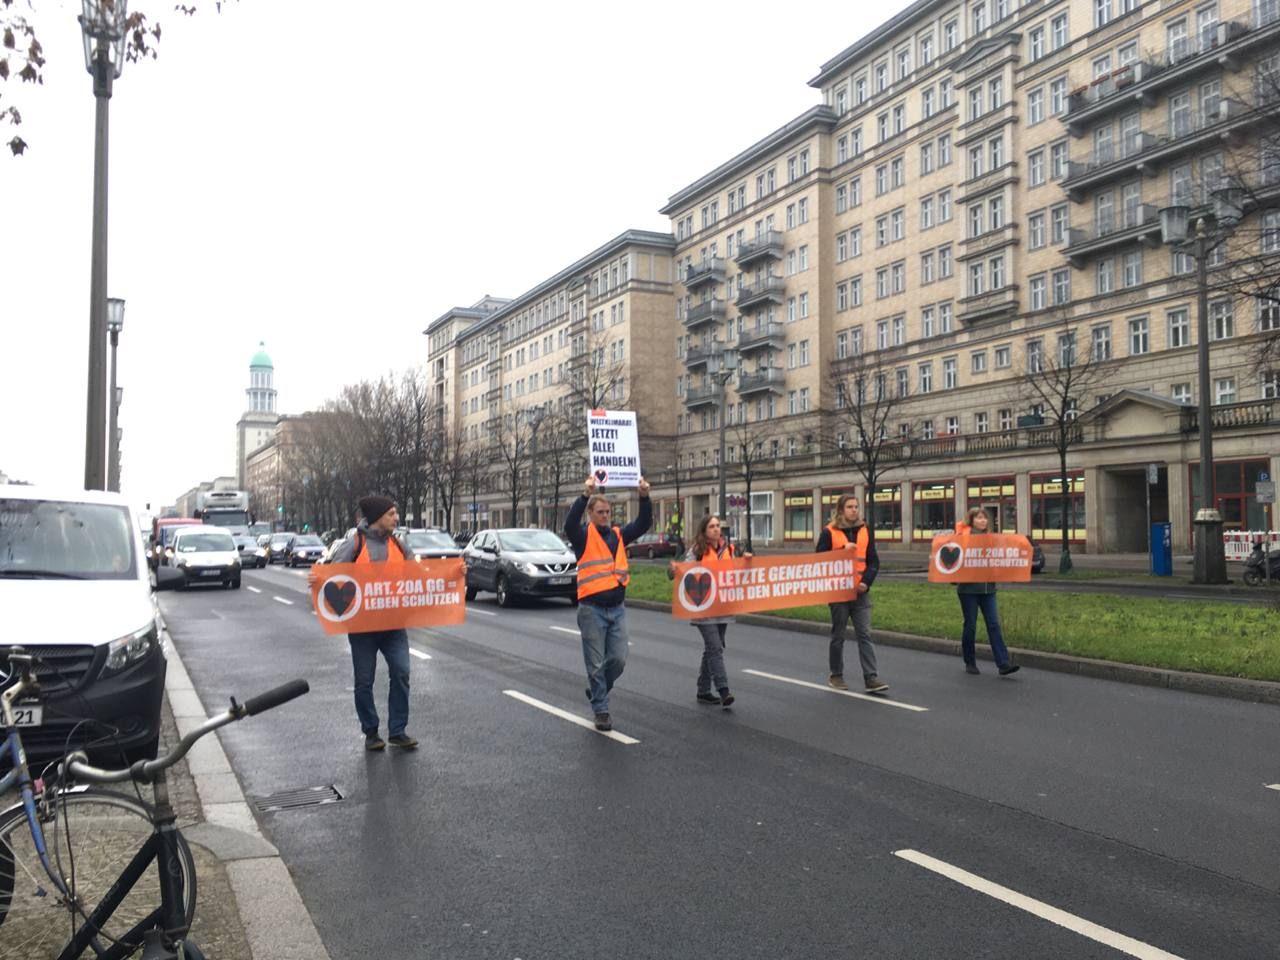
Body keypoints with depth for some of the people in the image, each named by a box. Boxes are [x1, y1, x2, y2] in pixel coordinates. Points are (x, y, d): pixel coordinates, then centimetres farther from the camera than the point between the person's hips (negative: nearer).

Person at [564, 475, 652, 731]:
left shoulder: (619, 535, 11)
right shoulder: (584, 535, -4)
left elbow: (643, 524, 3)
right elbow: (570, 524, -24)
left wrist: (644, 496, -13)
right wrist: (585, 494, -35)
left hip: (617, 609, 5)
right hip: (592, 609, -4)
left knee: (619, 659, 5)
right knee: (596, 663, 2)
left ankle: (597, 692, 31)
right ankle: (601, 710, 13)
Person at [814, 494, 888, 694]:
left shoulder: (865, 531, 7)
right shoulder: (829, 532, -4)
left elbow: (873, 561, 7)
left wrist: (866, 581, -9)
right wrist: (843, 550, -19)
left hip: (860, 591, 3)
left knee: (865, 634, -3)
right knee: (838, 635, 8)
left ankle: (871, 678, -4)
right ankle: (836, 675, 20)